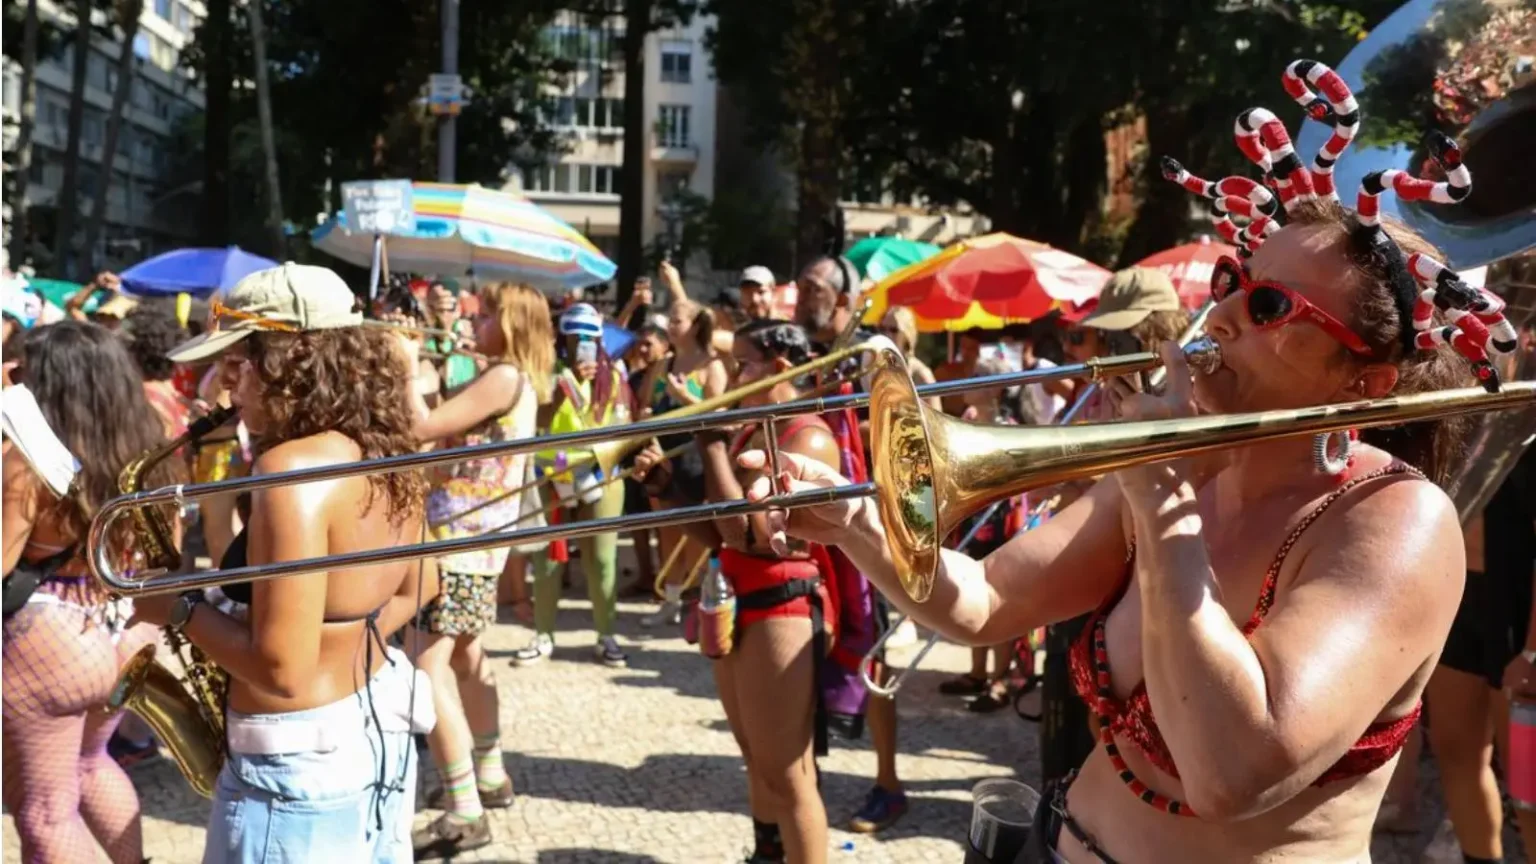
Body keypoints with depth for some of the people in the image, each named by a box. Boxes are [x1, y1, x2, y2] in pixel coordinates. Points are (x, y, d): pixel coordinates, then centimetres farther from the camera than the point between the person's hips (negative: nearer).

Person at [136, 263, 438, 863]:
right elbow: (418, 587, 19)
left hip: (299, 771, -9)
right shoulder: (382, 452, 2)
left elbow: (283, 670, -26)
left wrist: (179, 609, -14)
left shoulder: (291, 470, -25)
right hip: (380, 732, 9)